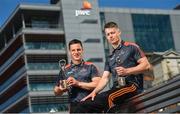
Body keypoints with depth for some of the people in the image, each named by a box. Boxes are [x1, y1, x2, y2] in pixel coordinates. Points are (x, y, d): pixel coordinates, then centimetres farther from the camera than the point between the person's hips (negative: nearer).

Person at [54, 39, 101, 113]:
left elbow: (98, 84, -7)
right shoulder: (65, 70, 12)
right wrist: (61, 89, -7)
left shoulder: (90, 67, 7)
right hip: (75, 107, 1)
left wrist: (78, 83, -13)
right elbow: (56, 92, 17)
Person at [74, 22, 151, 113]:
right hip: (116, 88, 6)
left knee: (110, 97, -39)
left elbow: (146, 65, -1)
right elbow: (105, 78, 18)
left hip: (132, 85, -6)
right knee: (83, 105, -13)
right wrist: (94, 92, 0)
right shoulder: (110, 58, 28)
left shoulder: (131, 47, 9)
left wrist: (127, 71, -12)